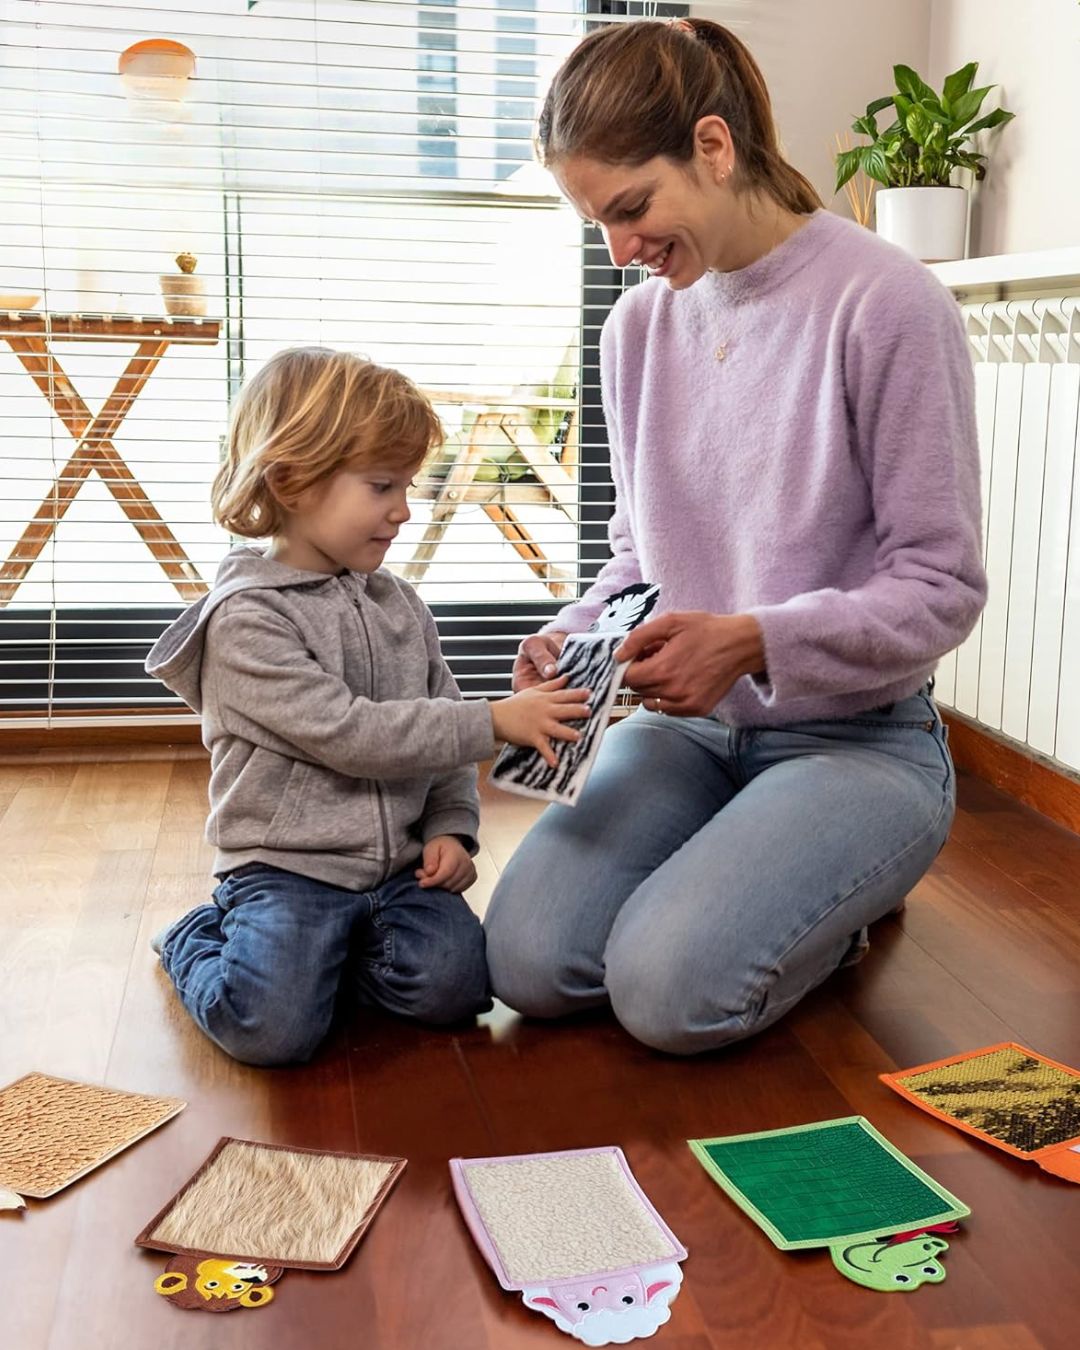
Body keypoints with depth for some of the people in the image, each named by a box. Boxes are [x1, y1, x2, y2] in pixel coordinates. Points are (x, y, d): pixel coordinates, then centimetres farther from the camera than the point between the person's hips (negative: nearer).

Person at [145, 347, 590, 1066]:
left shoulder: (401, 606, 10)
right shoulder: (245, 618, -13)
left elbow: (444, 734, 15)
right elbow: (348, 734, -21)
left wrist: (451, 828, -2)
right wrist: (495, 722, -23)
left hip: (399, 863, 5)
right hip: (284, 865, -5)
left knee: (454, 985, -17)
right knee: (276, 1030, -21)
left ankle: (327, 945, 11)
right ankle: (202, 943, 11)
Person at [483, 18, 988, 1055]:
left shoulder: (884, 304, -14)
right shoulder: (639, 325, 6)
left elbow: (941, 585, -13)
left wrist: (755, 641, -27)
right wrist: (577, 634, -7)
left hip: (854, 735, -5)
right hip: (685, 723, 6)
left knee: (669, 989, -24)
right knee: (529, 965, -14)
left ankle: (840, 899, 9)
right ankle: (752, 880, 15)